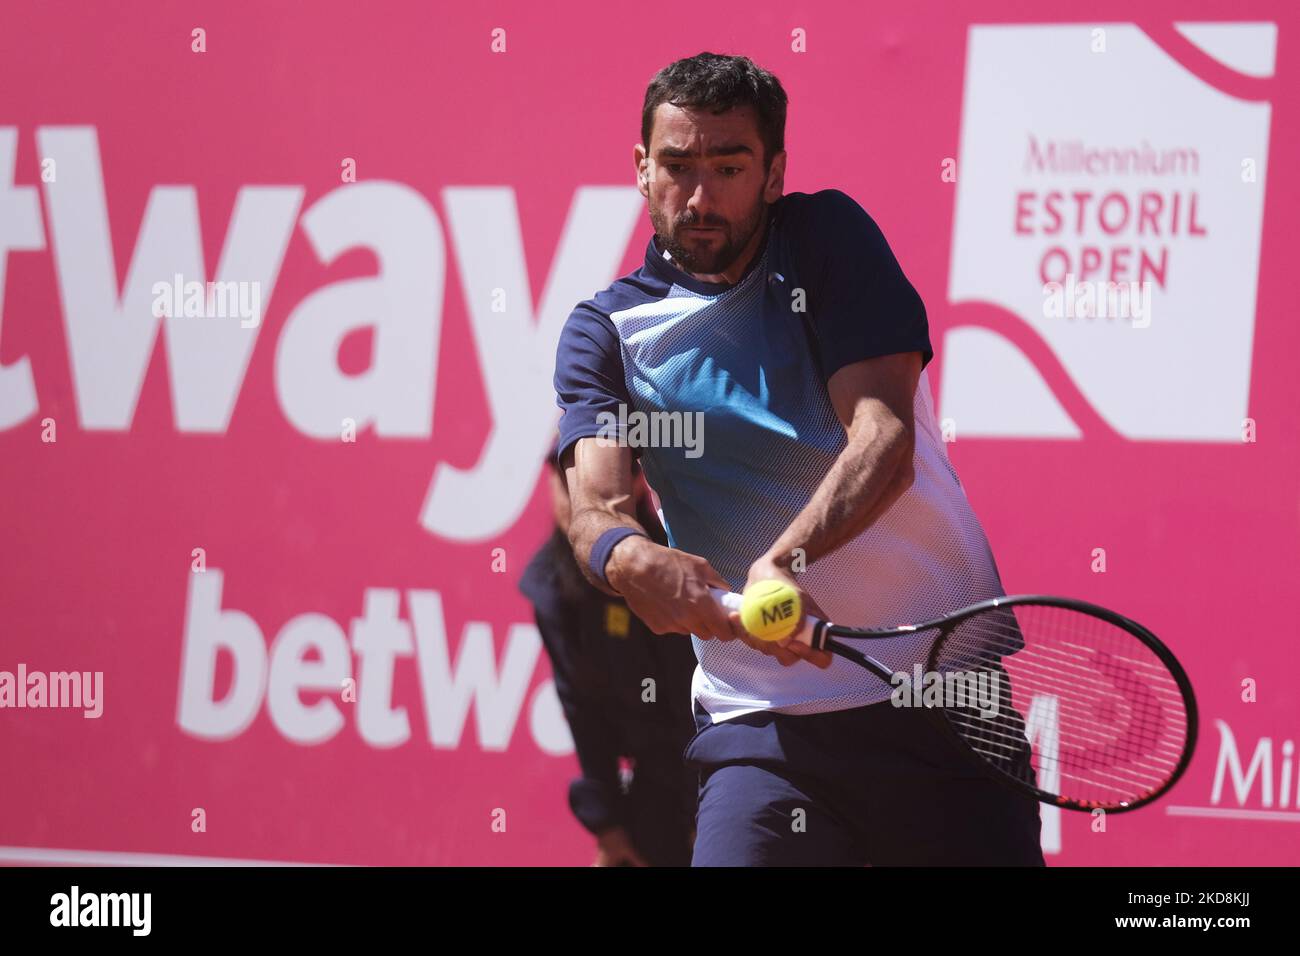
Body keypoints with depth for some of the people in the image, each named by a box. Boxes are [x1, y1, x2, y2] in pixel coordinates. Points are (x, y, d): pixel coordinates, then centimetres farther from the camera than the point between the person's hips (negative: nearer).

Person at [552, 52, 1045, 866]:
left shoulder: (826, 240, 1)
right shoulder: (605, 332, 5)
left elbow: (885, 441, -12)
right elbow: (595, 508, -9)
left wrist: (784, 562, -30)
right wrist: (629, 558, -35)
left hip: (943, 683, 0)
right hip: (760, 721, 0)